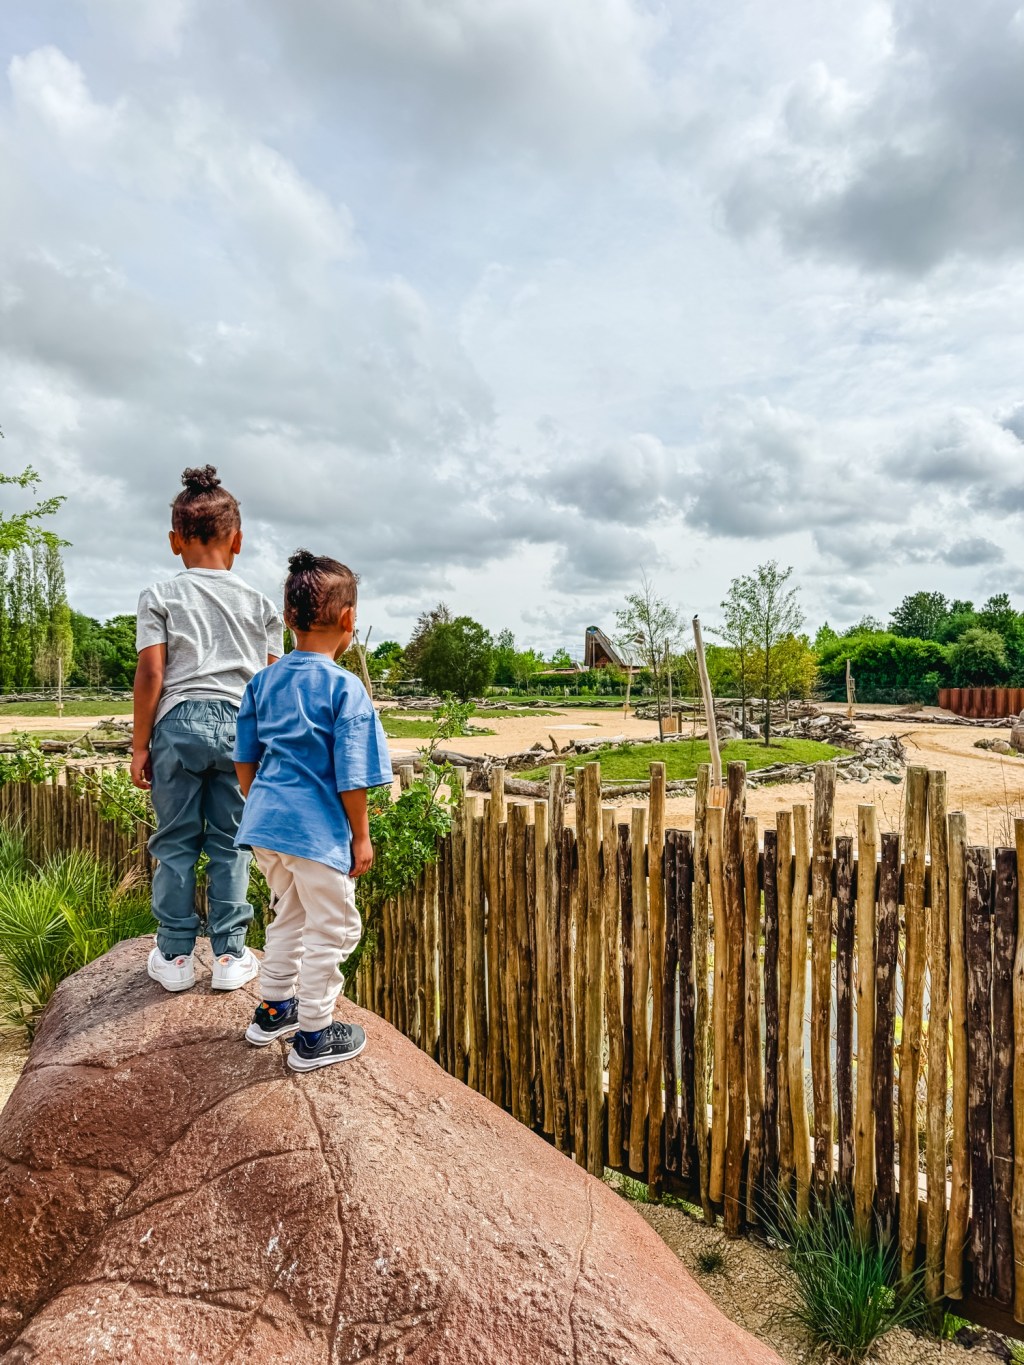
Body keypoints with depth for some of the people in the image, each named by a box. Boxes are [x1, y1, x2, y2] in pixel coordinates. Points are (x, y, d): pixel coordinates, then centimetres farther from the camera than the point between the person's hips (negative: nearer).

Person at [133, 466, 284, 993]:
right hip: (241, 725, 1)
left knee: (175, 843, 10)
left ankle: (175, 955, 18)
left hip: (179, 722, -1)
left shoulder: (160, 597, 2)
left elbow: (151, 674, -4)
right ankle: (230, 955, 15)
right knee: (230, 844, 8)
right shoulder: (260, 604, 7)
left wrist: (139, 743, 3)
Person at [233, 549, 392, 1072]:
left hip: (265, 820, 7)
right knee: (331, 929, 10)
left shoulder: (263, 682, 4)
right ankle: (313, 1036, 21)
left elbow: (245, 759, 11)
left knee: (288, 915, 26)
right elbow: (350, 777, -15)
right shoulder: (345, 687, -15)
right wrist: (361, 836, -4)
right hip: (317, 830, -7)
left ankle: (273, 1010, 40)